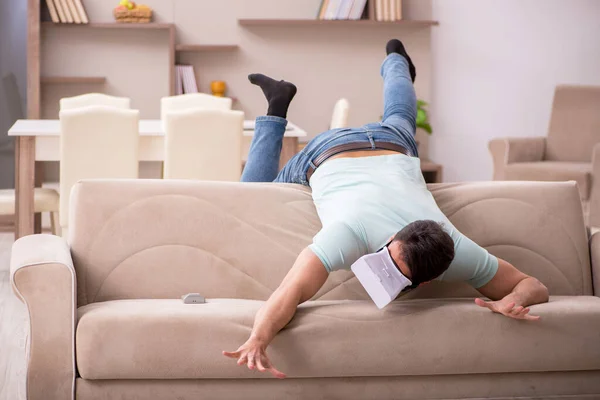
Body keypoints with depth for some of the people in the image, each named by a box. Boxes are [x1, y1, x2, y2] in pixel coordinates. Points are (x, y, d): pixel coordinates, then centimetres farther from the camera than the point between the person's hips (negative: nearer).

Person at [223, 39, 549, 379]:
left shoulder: (458, 252, -40)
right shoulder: (350, 234, -49)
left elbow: (534, 286, -32)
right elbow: (293, 290, -62)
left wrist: (512, 300, -54)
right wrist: (258, 340, -80)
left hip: (393, 148, 3)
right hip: (328, 152, -2)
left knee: (398, 120, 39)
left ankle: (396, 59, 65)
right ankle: (278, 106, 31)